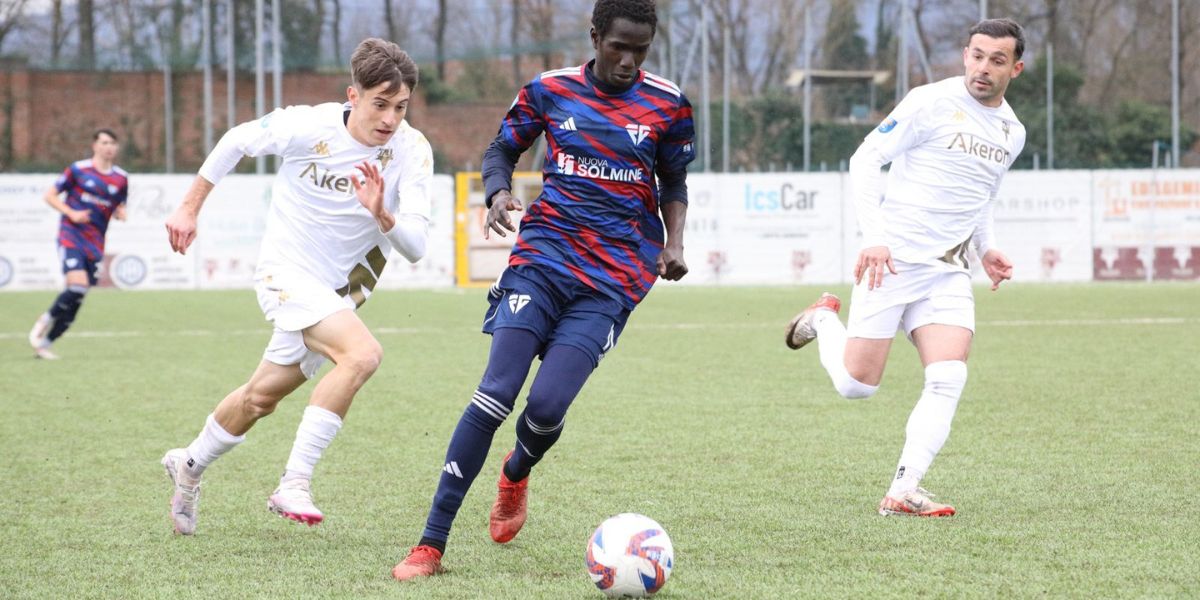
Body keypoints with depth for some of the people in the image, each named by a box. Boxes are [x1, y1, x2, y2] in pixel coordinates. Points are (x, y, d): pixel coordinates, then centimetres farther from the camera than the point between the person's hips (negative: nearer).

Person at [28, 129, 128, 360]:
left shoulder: (121, 178, 10)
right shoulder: (78, 170, -1)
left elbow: (119, 207, 23)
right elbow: (50, 195, 4)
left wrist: (120, 213, -3)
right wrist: (72, 213, -12)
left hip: (95, 244, 4)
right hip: (71, 236, -4)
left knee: (78, 298, 0)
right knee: (77, 286, -24)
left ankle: (44, 343, 11)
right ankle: (46, 320, 1)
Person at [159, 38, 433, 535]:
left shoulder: (412, 151, -16)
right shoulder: (308, 127, -20)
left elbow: (415, 247, -21)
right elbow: (236, 141, -1)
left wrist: (383, 216, -41)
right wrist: (190, 208, 5)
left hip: (340, 288, 5)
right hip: (288, 271, -5)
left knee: (262, 396, 17)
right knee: (362, 353, -29)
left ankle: (189, 466, 44)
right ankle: (294, 484, -25)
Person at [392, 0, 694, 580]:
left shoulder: (667, 106, 3)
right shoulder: (549, 90, 4)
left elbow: (673, 184, 15)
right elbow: (501, 150, 16)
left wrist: (673, 243, -2)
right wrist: (498, 192, -6)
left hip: (612, 281, 0)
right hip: (543, 255, 0)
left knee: (546, 408, -14)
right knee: (496, 393, -14)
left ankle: (517, 472, 26)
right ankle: (431, 544, -9)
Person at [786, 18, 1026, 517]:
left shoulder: (1012, 133, 12)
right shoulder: (931, 103, -9)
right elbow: (865, 160, -9)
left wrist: (986, 249, 11)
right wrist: (872, 238, -17)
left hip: (948, 271, 5)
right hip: (892, 261, -5)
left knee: (949, 378, -14)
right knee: (856, 383, -3)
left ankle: (903, 492, -10)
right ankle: (823, 320, 30)